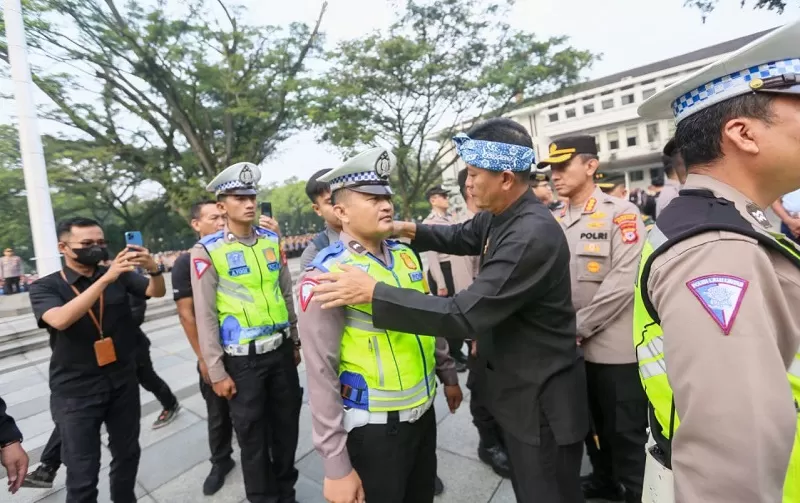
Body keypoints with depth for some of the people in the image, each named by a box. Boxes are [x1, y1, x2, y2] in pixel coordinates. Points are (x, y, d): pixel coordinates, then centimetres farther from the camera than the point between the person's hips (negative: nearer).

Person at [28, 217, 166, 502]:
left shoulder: (119, 276, -1)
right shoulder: (44, 287, -7)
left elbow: (157, 292, -14)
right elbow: (60, 320, -27)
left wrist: (153, 268, -36)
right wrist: (105, 279, -37)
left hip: (123, 383, 3)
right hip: (75, 392, -3)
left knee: (127, 453, 19)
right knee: (82, 473, 6)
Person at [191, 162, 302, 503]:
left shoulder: (272, 241, 4)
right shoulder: (207, 251, -9)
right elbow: (206, 316, -8)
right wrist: (217, 372, -7)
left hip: (281, 350, 4)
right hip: (242, 359, -4)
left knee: (287, 425, 18)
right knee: (252, 436, 11)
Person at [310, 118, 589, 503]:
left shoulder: (533, 236, -31)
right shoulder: (498, 216, -2)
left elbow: (465, 314, -34)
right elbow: (462, 237, 17)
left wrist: (372, 292, -31)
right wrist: (410, 231, 0)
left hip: (542, 397, -8)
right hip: (518, 387, 8)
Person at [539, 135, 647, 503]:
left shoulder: (621, 214, -9)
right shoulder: (554, 221, 6)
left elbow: (623, 281, -18)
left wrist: (579, 327, -16)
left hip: (615, 346, -5)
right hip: (570, 346, 6)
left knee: (626, 431, 10)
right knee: (590, 424, 22)